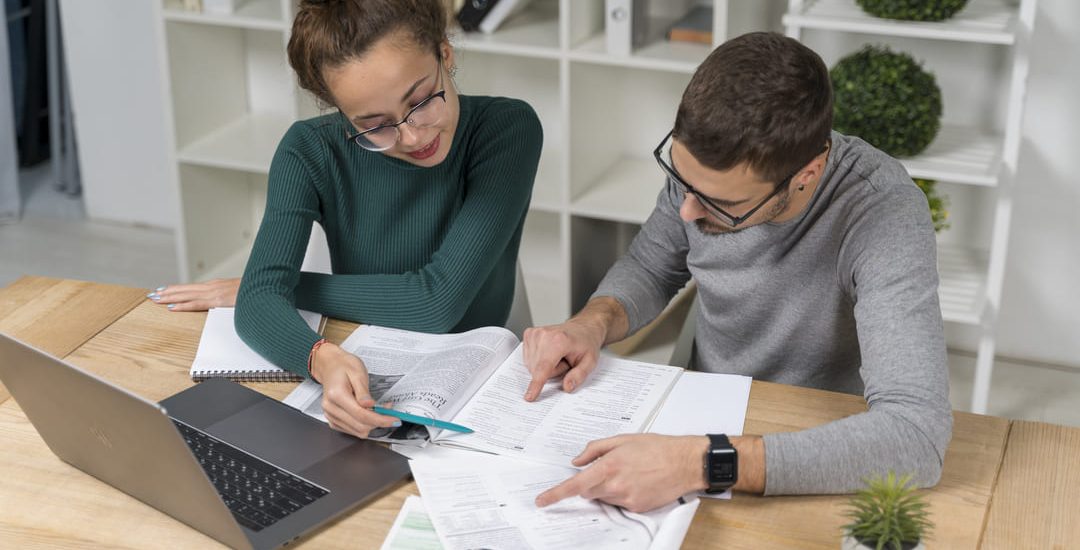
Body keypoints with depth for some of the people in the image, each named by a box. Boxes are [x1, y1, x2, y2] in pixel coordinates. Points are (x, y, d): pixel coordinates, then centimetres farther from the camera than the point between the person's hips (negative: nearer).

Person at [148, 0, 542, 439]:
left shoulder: (508, 129, -13)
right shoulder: (311, 152, -7)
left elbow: (438, 301, -17)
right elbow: (259, 302, -17)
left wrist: (284, 287, -10)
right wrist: (324, 359, -37)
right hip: (362, 388, 1)